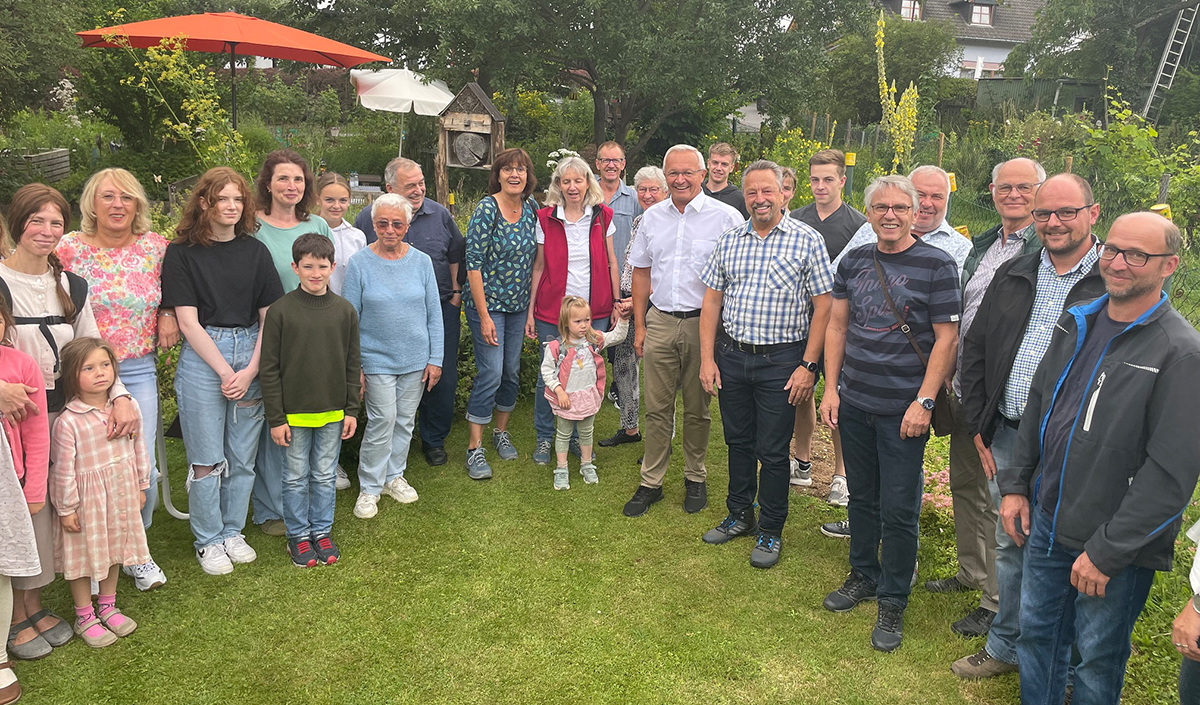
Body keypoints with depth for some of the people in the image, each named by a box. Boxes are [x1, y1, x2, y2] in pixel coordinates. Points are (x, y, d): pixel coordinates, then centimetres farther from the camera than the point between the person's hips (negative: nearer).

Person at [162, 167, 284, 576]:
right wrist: (225, 371, -11)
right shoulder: (182, 253, 0)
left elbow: (270, 316, 5)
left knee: (243, 456, 9)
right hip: (202, 358, -3)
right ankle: (208, 541, 19)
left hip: (252, 357, 3)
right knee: (206, 460, 3)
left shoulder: (255, 251, 8)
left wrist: (250, 370, -6)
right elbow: (188, 322, -5)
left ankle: (232, 532, 26)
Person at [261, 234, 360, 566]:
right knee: (296, 477, 11)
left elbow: (352, 365, 6)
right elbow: (269, 369, -6)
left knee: (325, 475, 14)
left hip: (333, 413, 2)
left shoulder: (345, 311, 0)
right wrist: (275, 418, -7)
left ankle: (322, 531, 30)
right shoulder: (280, 311, -8)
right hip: (294, 412, -2)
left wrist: (352, 410, 4)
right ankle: (299, 535, 26)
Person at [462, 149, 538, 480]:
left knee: (512, 370, 12)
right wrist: (484, 316, -18)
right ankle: (474, 448, 4)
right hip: (487, 303, -6)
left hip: (518, 304, 6)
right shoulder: (487, 208, -14)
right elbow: (473, 263, -16)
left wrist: (532, 305, 9)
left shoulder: (531, 208, 3)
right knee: (491, 372, -8)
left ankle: (501, 432, 31)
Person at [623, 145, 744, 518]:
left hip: (702, 323, -3)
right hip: (660, 322, 3)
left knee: (697, 408, 8)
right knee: (657, 407, 7)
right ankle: (651, 482, 17)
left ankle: (695, 479, 25)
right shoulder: (652, 217, 9)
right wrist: (639, 325, 11)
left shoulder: (726, 217, -4)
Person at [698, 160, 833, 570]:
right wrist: (707, 358, 2)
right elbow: (711, 300, 8)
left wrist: (808, 366, -11)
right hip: (731, 356, 4)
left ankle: (771, 532, 20)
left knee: (772, 451, 4)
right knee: (738, 441, 16)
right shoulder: (729, 241, 7)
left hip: (781, 361, -4)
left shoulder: (807, 240, -4)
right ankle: (739, 516, 34)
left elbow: (823, 306, -6)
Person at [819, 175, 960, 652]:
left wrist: (924, 402, -14)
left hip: (903, 410, -4)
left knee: (898, 510, 2)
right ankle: (864, 576, 35)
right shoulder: (853, 261, 7)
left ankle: (893, 603, 18)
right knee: (862, 496, 17)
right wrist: (830, 388, 5)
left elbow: (946, 339, -8)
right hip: (854, 403, 4)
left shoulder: (936, 265, -6)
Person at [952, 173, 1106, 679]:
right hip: (1004, 439, 5)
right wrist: (979, 428, 6)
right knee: (1010, 546, 17)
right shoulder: (1012, 276, 8)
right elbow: (974, 349, 12)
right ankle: (1005, 647, 36)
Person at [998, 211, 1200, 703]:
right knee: (1037, 634, 19)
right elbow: (1037, 405, 14)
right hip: (1045, 521, 6)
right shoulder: (1077, 323, 3)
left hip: (1117, 549, -6)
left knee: (1098, 657, 14)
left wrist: (1106, 551, -19)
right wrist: (1016, 485, 10)